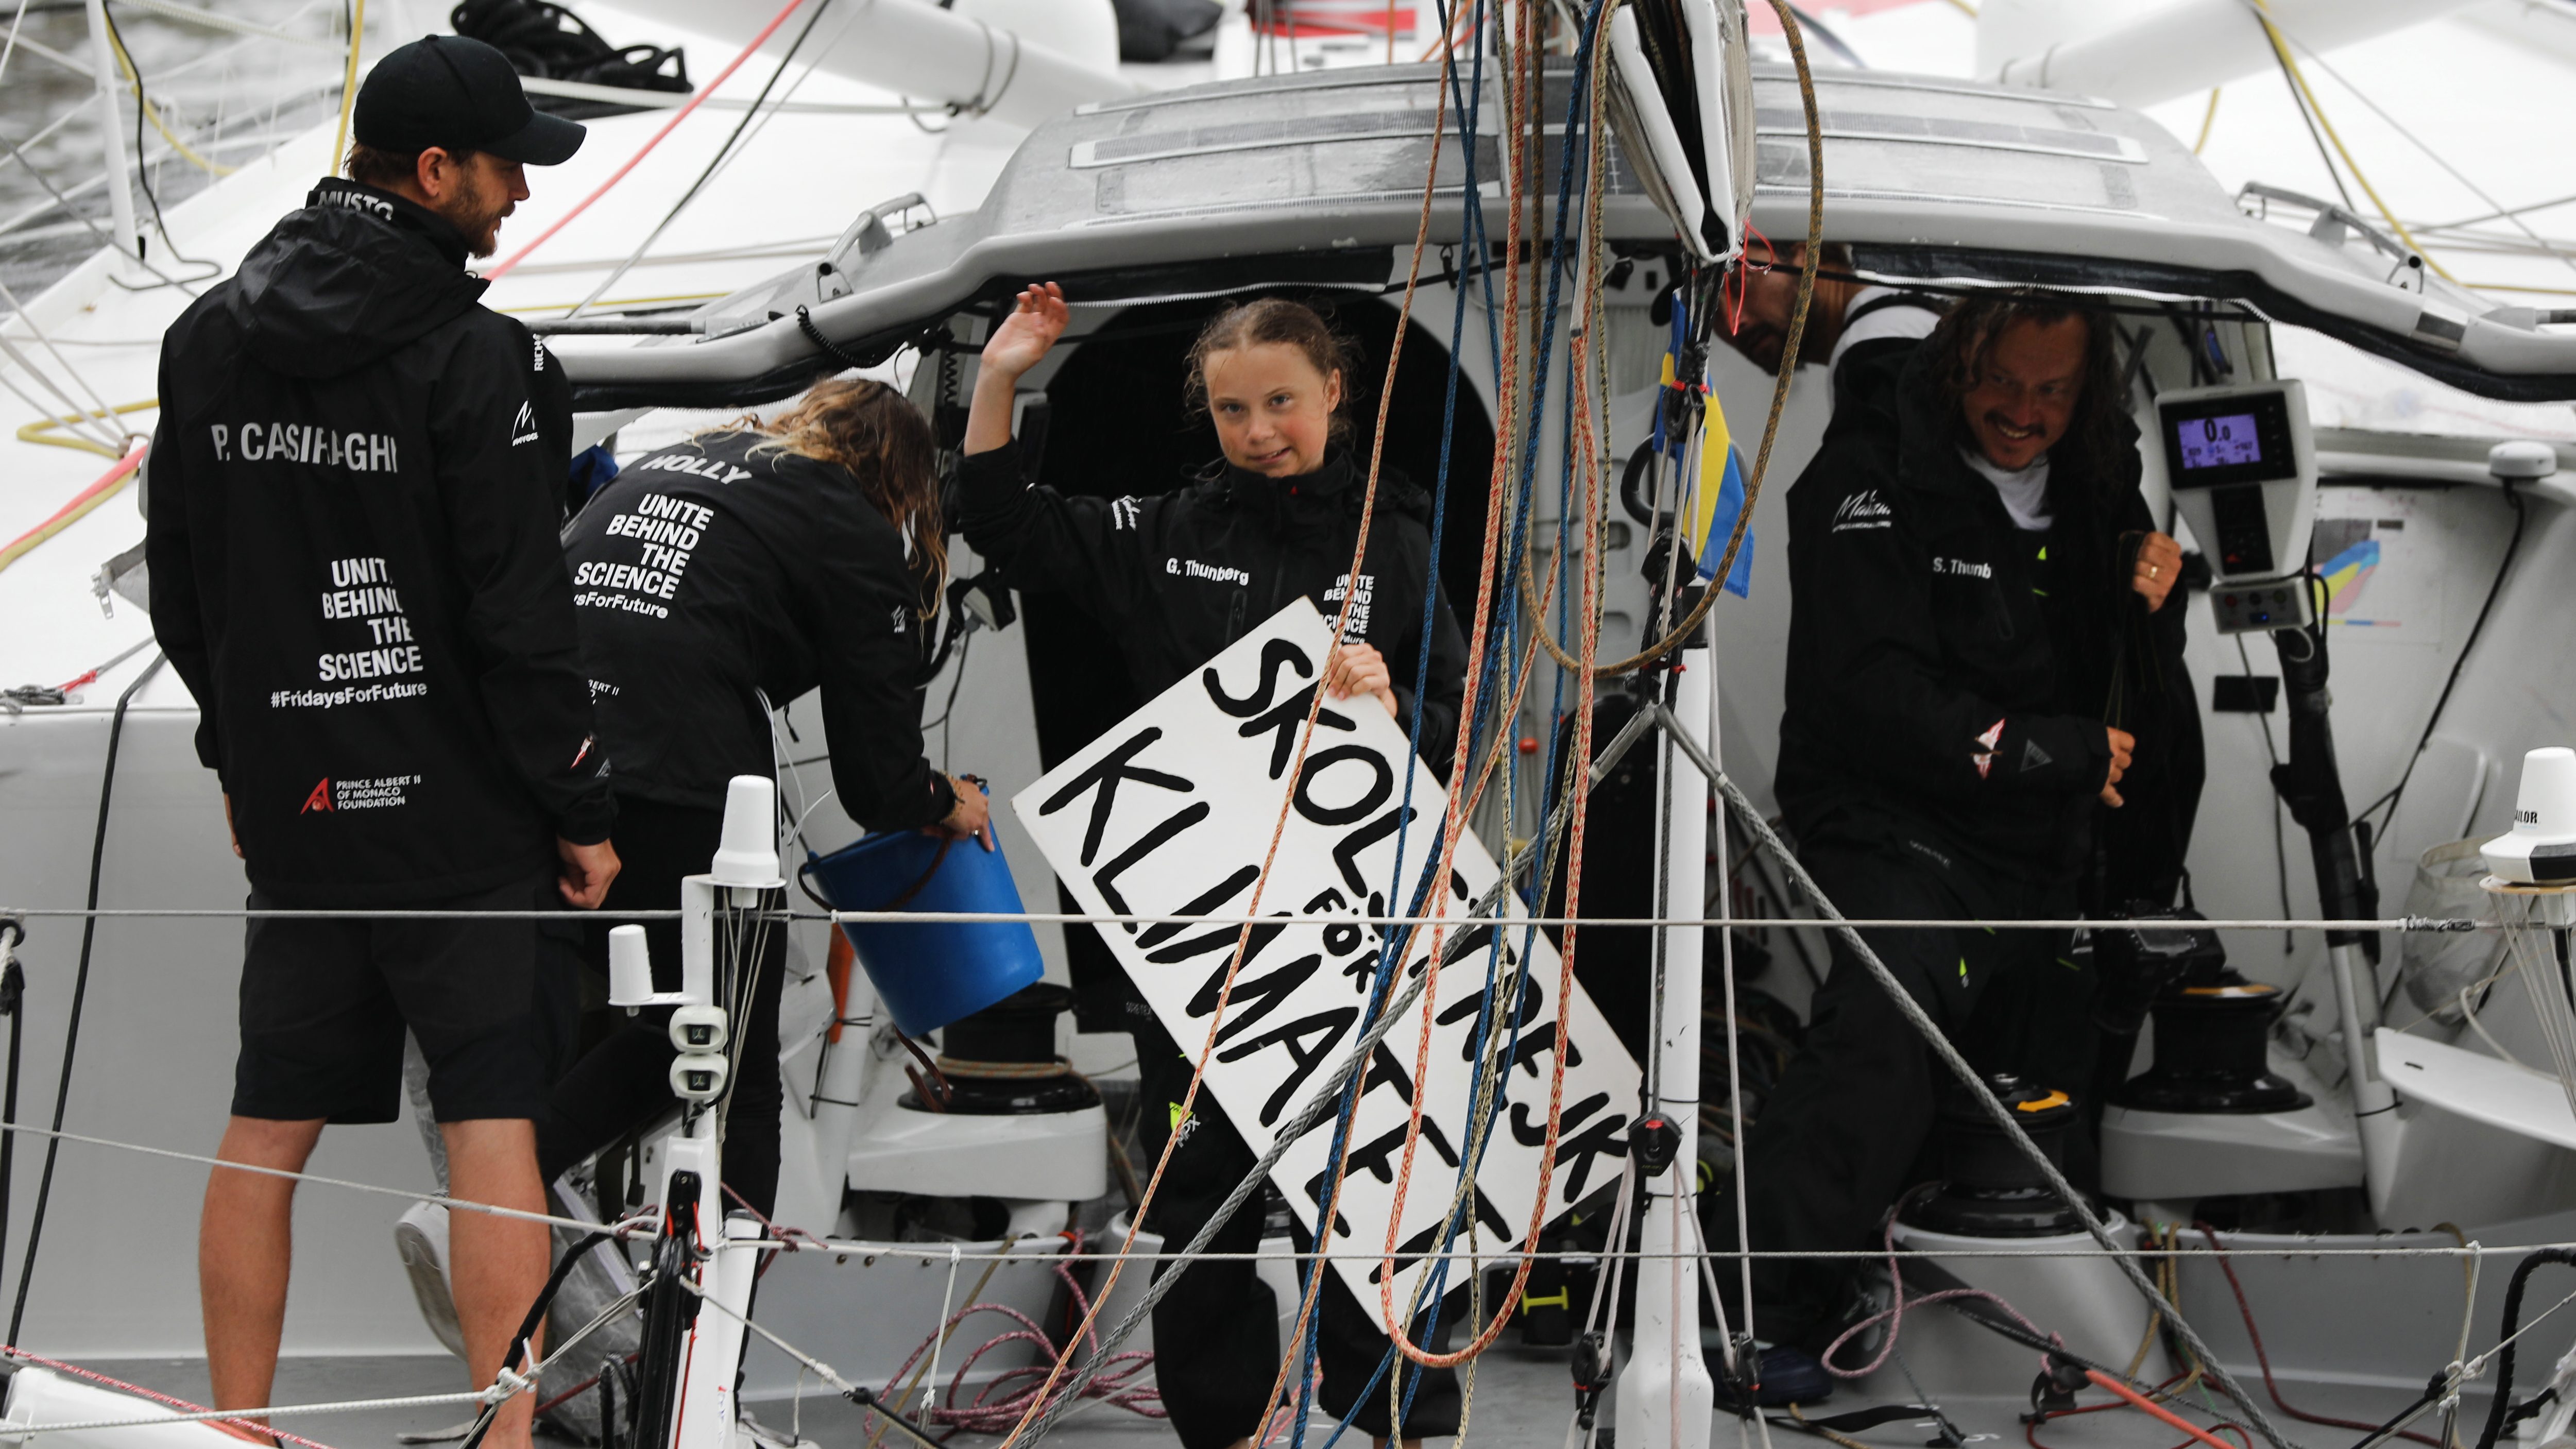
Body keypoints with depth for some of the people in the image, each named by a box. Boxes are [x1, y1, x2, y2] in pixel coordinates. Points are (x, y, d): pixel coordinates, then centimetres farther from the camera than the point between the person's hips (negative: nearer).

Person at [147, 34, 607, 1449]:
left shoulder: (205, 339, 7)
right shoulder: (471, 356, -15)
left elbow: (179, 588, 14)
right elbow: (519, 616, -15)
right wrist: (583, 809, -7)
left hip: (288, 804, 6)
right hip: (460, 814, -6)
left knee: (268, 1130, 13)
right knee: (493, 1127, -3)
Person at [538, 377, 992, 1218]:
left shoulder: (661, 465, 27)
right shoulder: (860, 539, 9)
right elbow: (878, 784, 7)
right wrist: (947, 805, 29)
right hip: (680, 796, -6)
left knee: (675, 1031, 21)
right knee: (737, 1072, 10)